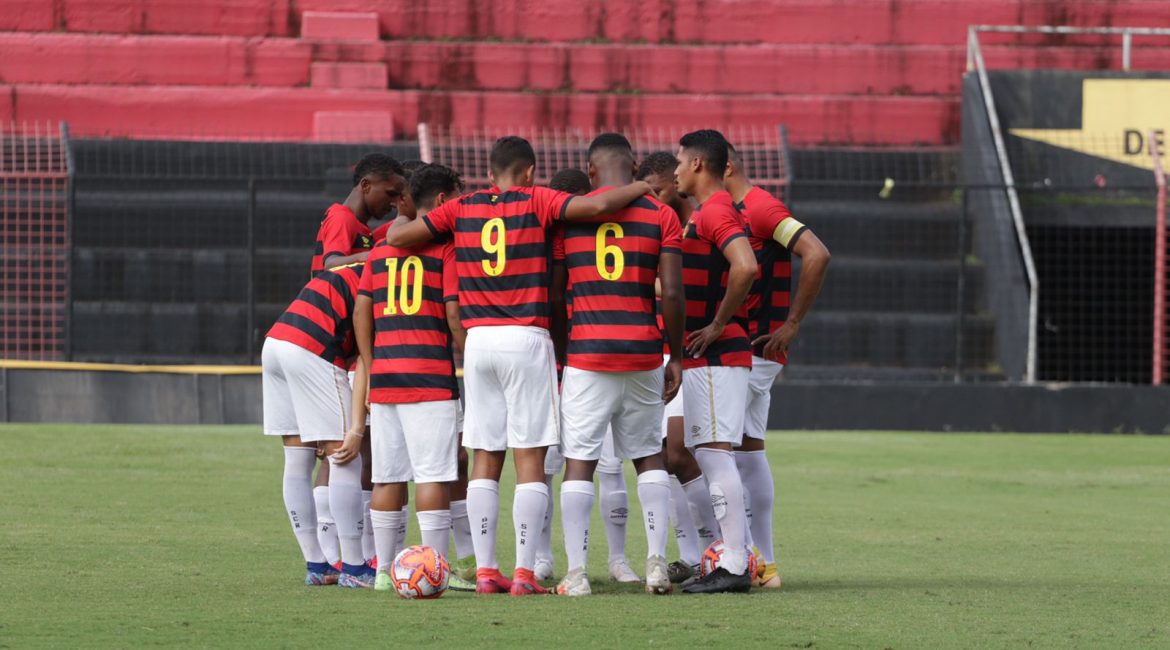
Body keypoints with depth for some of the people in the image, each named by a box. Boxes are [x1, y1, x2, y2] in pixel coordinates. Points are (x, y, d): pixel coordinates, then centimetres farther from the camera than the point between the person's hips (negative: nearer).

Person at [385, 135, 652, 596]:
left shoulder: (463, 209, 7)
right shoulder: (536, 202, -3)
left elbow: (396, 236, 6)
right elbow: (597, 206, -15)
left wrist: (402, 220, 28)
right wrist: (642, 188, 2)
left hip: (478, 339, 4)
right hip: (526, 338, -4)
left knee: (485, 461, 8)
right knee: (530, 459, -2)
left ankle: (485, 571, 5)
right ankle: (524, 573, -7)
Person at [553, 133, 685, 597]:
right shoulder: (660, 216, 2)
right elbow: (672, 292, -4)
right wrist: (675, 357, 6)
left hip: (586, 353, -1)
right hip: (643, 350, 1)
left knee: (579, 463, 2)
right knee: (649, 457, 15)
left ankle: (576, 572, -5)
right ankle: (657, 562, 5)